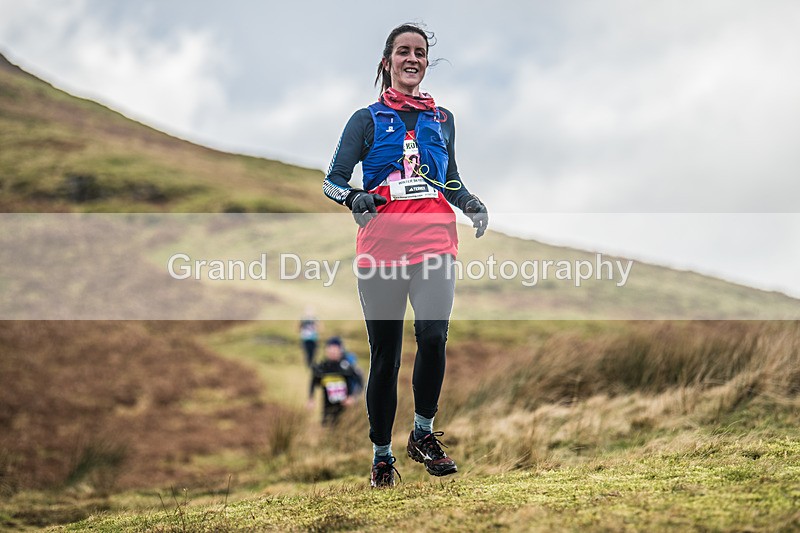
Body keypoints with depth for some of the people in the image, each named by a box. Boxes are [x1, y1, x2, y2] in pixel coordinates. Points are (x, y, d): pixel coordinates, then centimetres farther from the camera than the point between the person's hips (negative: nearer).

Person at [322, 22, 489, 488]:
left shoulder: (442, 119, 15)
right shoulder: (368, 119, 7)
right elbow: (333, 180, 5)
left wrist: (472, 204, 5)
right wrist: (353, 197, -17)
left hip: (434, 241, 1)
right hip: (382, 245, -1)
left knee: (433, 335, -20)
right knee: (385, 353, 2)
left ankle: (424, 435, -2)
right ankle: (382, 455, 14)